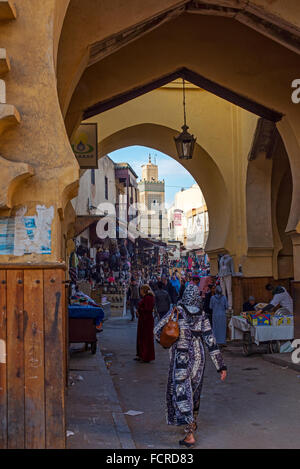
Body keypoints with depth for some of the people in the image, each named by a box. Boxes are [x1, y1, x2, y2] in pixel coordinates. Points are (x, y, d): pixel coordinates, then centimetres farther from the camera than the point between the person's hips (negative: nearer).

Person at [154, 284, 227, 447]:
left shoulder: (177, 312, -10)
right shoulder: (202, 316, -3)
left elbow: (158, 330, -7)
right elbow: (211, 341, -6)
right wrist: (221, 366, -3)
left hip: (180, 358, -4)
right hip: (198, 357, 4)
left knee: (182, 393, -2)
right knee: (194, 390, 22)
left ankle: (190, 435, -9)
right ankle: (193, 422, 42)